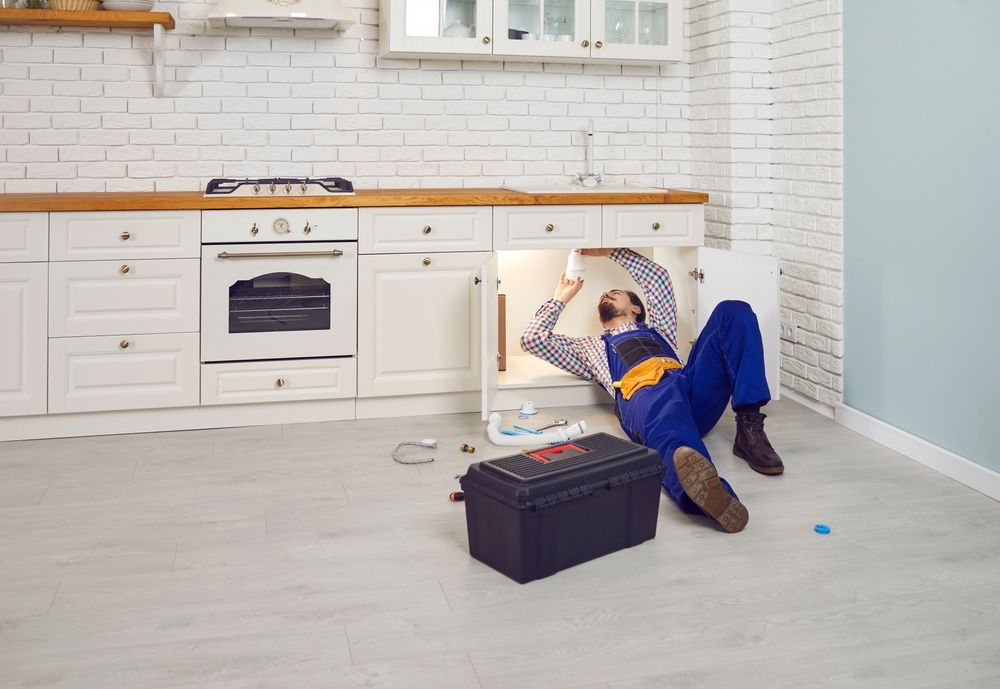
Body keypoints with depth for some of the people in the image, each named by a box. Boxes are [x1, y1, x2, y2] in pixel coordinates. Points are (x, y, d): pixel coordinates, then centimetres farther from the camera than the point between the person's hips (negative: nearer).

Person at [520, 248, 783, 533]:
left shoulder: (656, 329, 45)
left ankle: (749, 427, -29)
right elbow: (532, 338, 34)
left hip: (696, 389, 4)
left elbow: (659, 276, 41)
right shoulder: (593, 347, 41)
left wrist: (611, 252, 45)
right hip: (642, 393, -4)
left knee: (733, 312, -16)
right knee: (664, 411, -44)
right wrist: (561, 297, 46)